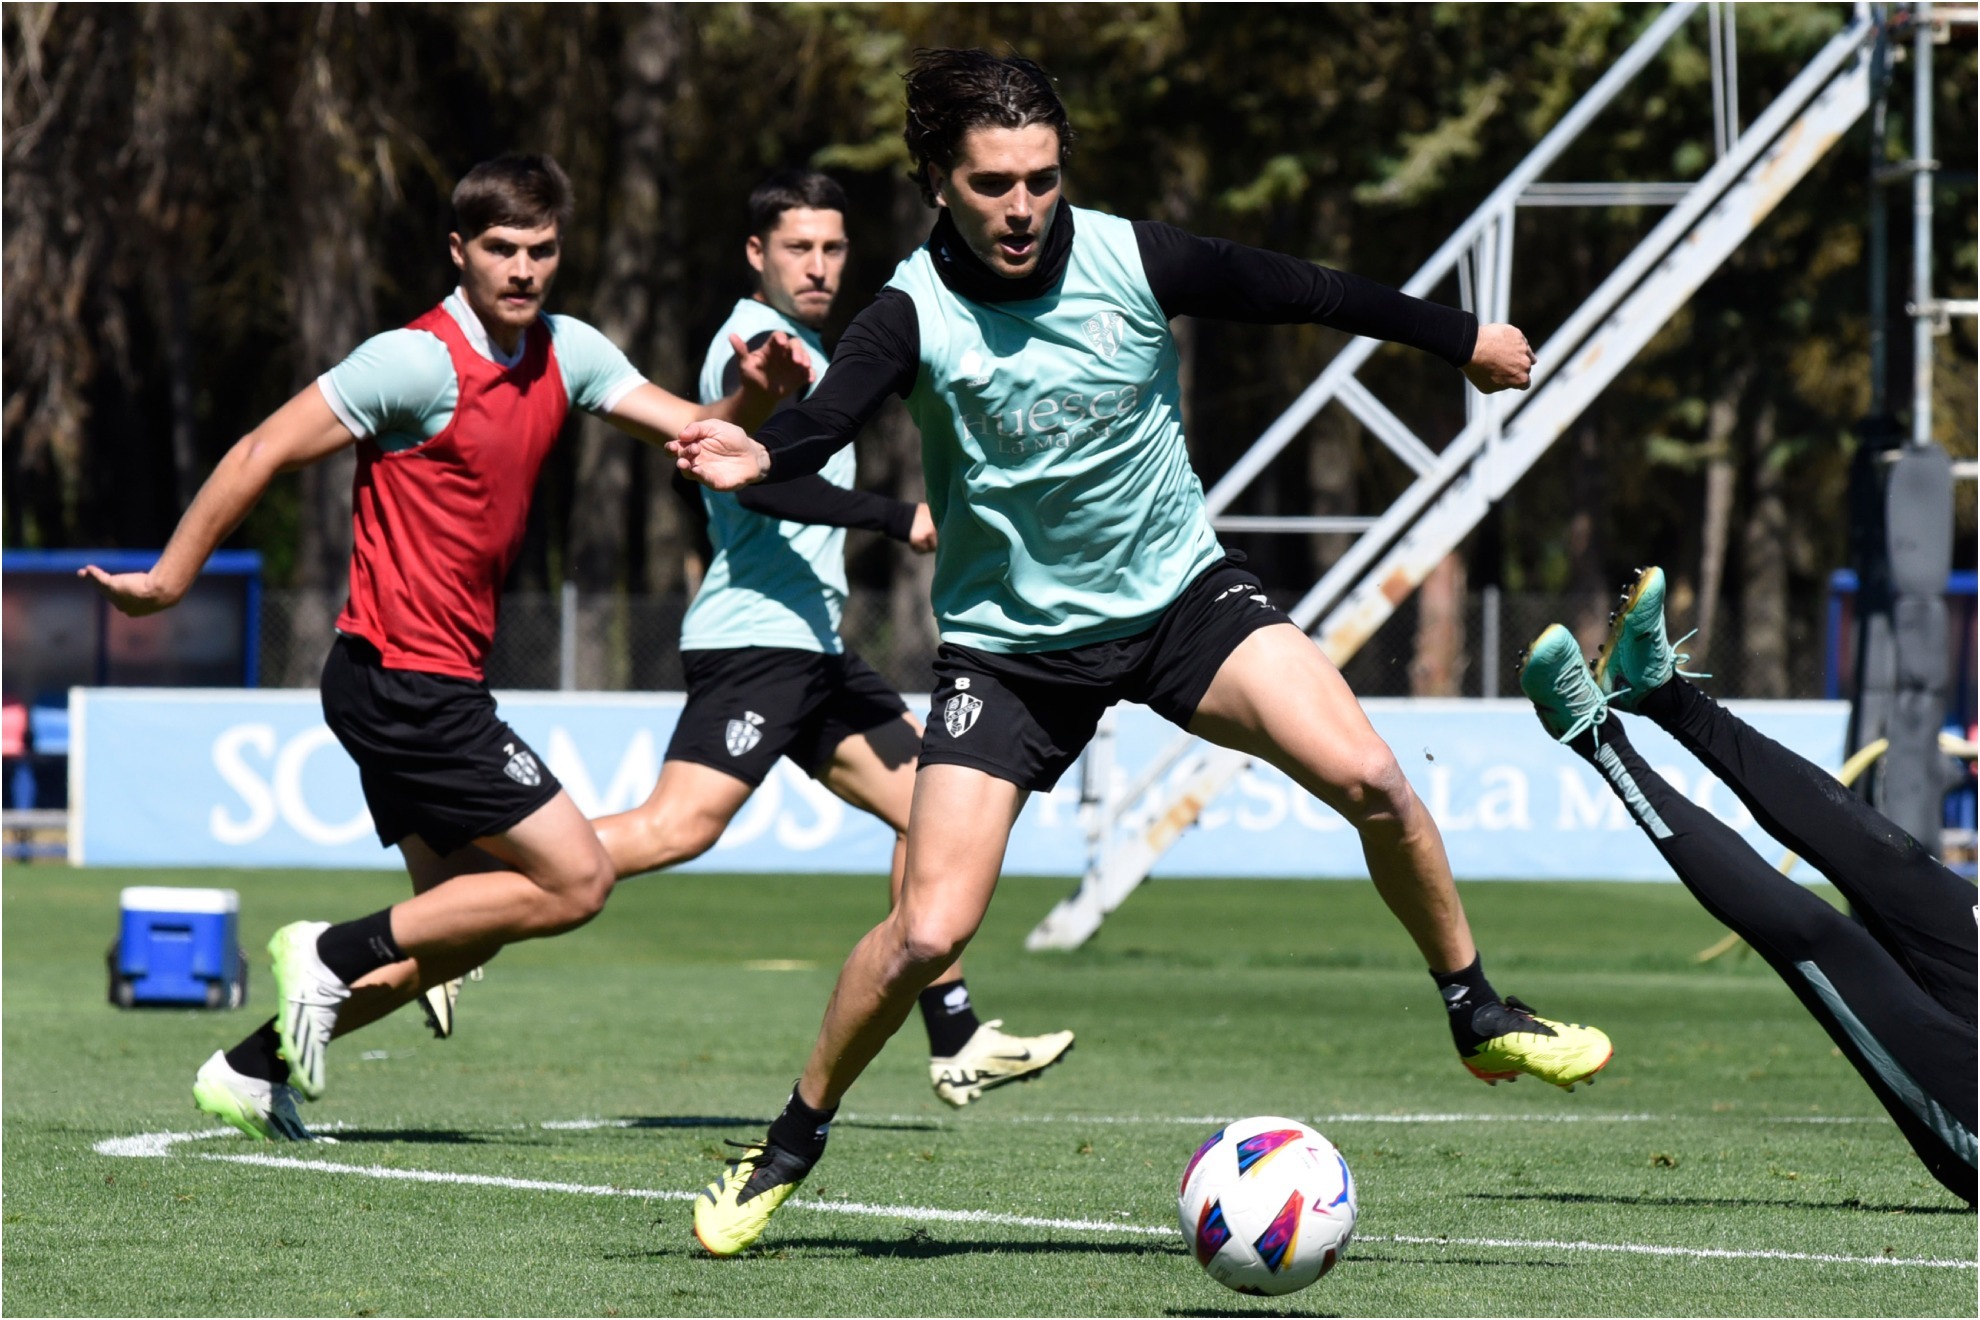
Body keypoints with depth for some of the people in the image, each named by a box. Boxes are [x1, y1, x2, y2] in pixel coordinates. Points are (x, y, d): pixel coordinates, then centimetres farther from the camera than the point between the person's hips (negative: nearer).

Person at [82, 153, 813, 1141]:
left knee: (465, 927, 12)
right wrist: (169, 579, -9)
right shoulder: (418, 361, -16)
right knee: (575, 881, -10)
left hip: (435, 683, 9)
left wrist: (757, 396, -12)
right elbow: (262, 455, -12)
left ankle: (255, 1068, 15)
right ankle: (336, 953, -4)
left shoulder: (565, 354, 8)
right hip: (404, 680, -9)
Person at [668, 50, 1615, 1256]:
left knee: (1369, 778, -20)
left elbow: (1308, 293, 2)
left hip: (1180, 592, 2)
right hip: (1010, 643, -2)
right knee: (929, 934, -12)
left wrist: (1460, 340, 15)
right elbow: (823, 423, -34)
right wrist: (757, 458, -58)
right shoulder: (915, 313, -17)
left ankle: (1482, 1018, 3)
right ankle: (792, 1145, 12)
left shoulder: (1133, 260, -12)